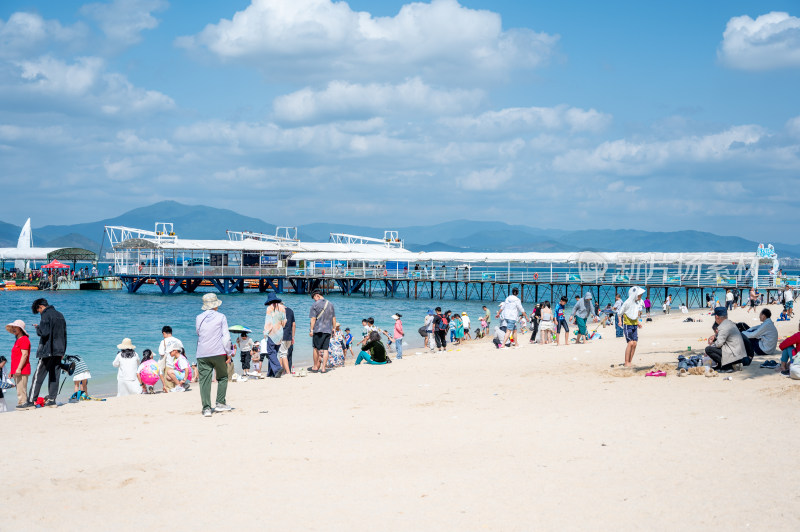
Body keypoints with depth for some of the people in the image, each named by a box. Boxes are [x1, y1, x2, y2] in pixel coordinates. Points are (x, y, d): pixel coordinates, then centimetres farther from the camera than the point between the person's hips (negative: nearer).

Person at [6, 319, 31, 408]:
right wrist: (11, 371, 24)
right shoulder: (17, 340, 22)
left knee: (21, 391, -12)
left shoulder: (24, 339, -9)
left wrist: (19, 368, -23)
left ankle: (22, 404, -14)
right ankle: (22, 404, 10)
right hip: (16, 370, 10)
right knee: (20, 390, 9)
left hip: (21, 370, -10)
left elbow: (25, 355, -18)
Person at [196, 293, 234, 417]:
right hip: (218, 353, -2)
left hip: (202, 355, 2)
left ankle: (206, 408, -7)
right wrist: (229, 353, 1)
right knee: (222, 377, 16)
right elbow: (226, 336, -4)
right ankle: (220, 403, 11)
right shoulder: (221, 317, -1)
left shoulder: (199, 318, 7)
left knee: (204, 380, 0)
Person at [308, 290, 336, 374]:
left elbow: (313, 319, -9)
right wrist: (333, 329, 19)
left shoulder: (315, 305, -6)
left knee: (316, 349, 7)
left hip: (318, 330, -4)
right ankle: (323, 368, 0)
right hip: (328, 330, 4)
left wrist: (311, 330, -5)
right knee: (325, 349, 3)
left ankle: (315, 367, 13)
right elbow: (334, 318, 13)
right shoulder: (330, 304, 9)